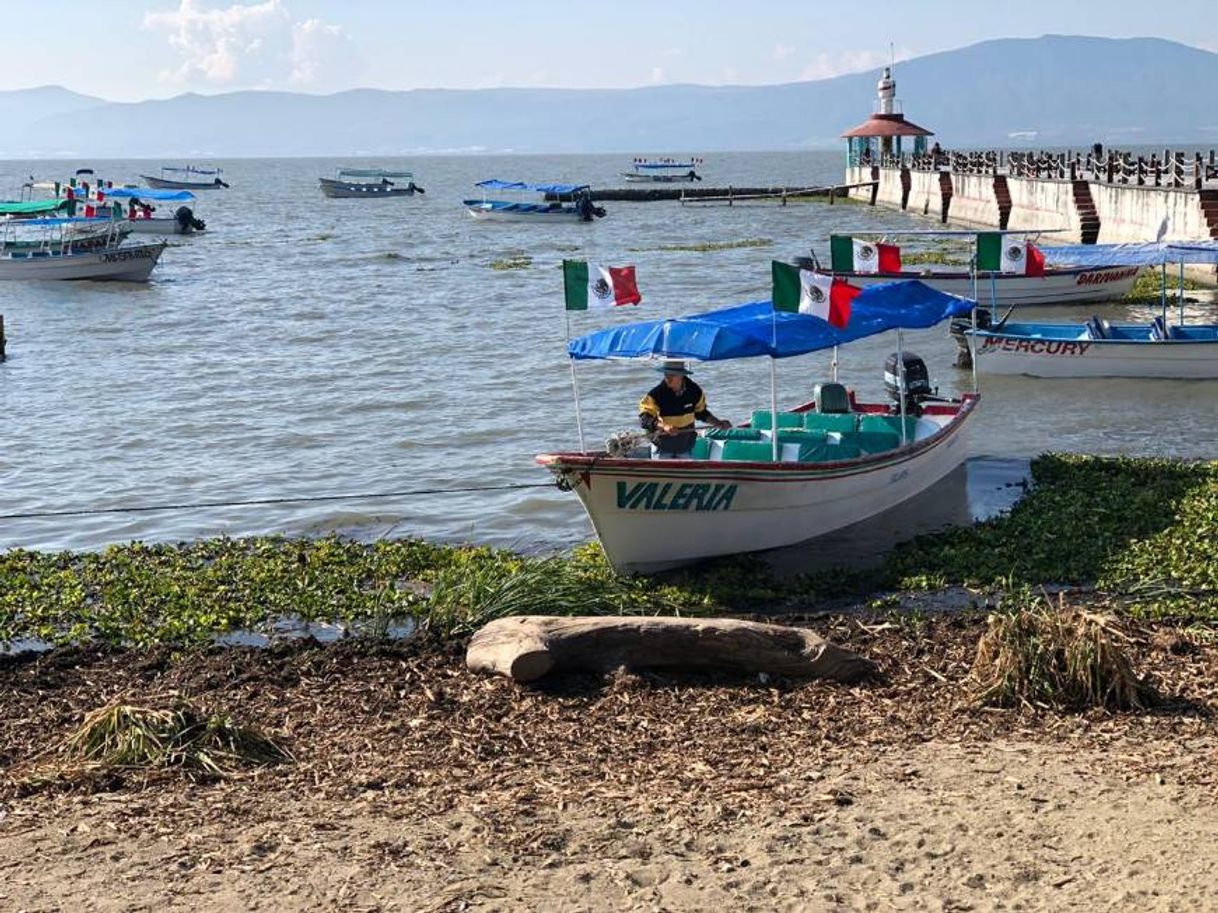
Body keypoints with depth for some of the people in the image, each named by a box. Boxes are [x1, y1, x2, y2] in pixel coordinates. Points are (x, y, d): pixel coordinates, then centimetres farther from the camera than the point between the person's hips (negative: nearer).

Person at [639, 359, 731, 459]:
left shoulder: (694, 391, -8)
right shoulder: (655, 394, -21)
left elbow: (701, 412, 10)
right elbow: (644, 419, -27)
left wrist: (718, 423, -3)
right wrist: (664, 426, -42)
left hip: (685, 446, 4)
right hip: (663, 447, -4)